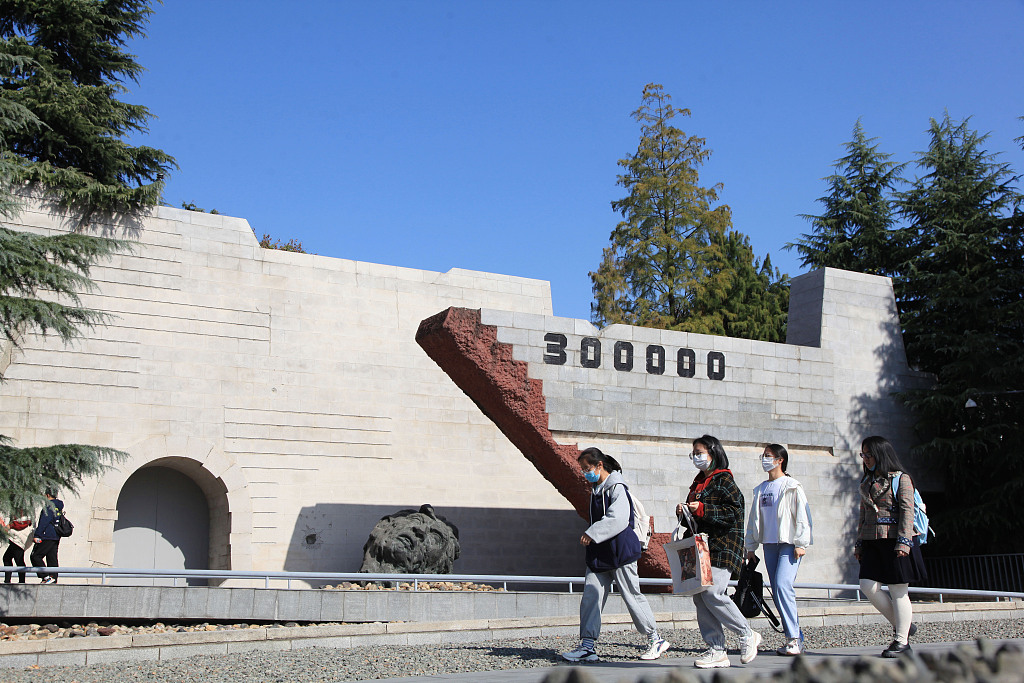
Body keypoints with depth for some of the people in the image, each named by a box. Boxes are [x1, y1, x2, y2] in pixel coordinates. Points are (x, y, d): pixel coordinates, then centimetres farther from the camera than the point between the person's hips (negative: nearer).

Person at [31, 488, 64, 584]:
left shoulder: (49, 505, -10)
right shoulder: (59, 506, 18)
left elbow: (44, 521, -18)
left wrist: (37, 535, -18)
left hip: (47, 536, -9)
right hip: (56, 537, 9)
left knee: (35, 556, -6)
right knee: (52, 559, 9)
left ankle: (47, 577, -15)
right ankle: (53, 580, 5)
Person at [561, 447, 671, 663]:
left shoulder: (617, 488, -12)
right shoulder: (596, 490, 15)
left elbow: (617, 519, -23)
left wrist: (592, 534, -24)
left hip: (620, 552, -8)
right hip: (598, 555, 8)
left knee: (632, 596, 0)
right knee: (590, 596, -2)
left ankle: (655, 639, 15)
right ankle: (587, 646, -1)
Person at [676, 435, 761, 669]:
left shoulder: (724, 480, -5)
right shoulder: (698, 482, 21)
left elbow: (735, 511, -15)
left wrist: (702, 509, -20)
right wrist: (684, 512, 6)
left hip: (723, 545, -9)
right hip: (702, 546, 9)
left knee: (712, 593, -18)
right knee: (699, 596, 0)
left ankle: (748, 635, 2)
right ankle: (717, 651, 2)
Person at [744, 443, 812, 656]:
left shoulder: (791, 487, -1)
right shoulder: (761, 489, 17)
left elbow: (802, 515, -7)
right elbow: (754, 518, 20)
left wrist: (801, 543, -14)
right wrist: (750, 546, 17)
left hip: (789, 544, -7)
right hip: (769, 544, 7)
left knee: (783, 585, -20)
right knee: (777, 591, 5)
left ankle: (793, 638, -17)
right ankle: (795, 636, 13)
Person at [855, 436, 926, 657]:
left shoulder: (901, 479, -3)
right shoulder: (867, 482, 17)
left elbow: (907, 511, -9)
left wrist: (903, 542, -17)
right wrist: (859, 543, 17)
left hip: (894, 541, -6)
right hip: (872, 543, 6)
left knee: (898, 591, -2)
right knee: (868, 586, -5)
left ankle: (901, 640, 6)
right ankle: (902, 624, 12)